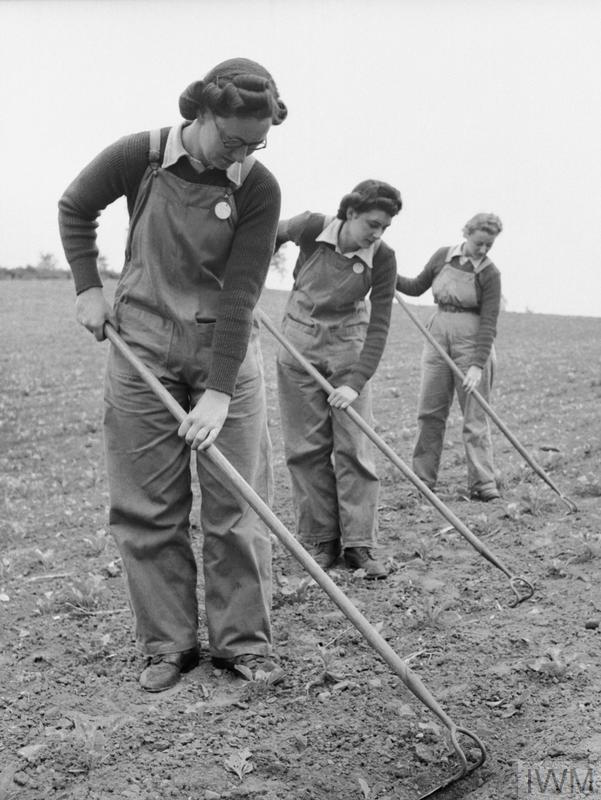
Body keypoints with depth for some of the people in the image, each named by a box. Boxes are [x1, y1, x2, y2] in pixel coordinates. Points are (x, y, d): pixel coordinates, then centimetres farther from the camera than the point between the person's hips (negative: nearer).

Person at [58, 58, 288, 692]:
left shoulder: (259, 188, -10)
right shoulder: (141, 155, -7)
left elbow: (240, 294, -15)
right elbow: (75, 208, 11)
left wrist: (219, 391, -19)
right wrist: (88, 287, 1)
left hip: (225, 351, 0)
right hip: (141, 346, 1)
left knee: (235, 504, 2)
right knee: (147, 507, 4)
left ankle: (242, 639, 17)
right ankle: (168, 644, 17)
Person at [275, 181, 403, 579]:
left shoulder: (383, 258, -17)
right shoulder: (311, 228, -16)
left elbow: (379, 326, -17)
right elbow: (275, 233, 7)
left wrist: (355, 382, -24)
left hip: (348, 344, 0)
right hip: (299, 337, 1)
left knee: (354, 445, -5)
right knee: (307, 445, 1)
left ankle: (360, 544, 2)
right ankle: (320, 541, 10)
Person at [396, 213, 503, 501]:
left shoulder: (489, 274, -8)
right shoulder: (443, 256, 4)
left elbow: (488, 323, -13)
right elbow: (417, 287, 19)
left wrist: (478, 365, -21)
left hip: (472, 341, -4)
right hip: (438, 335, 4)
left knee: (474, 415, -2)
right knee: (429, 411, 6)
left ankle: (483, 484, 3)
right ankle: (422, 480, 16)